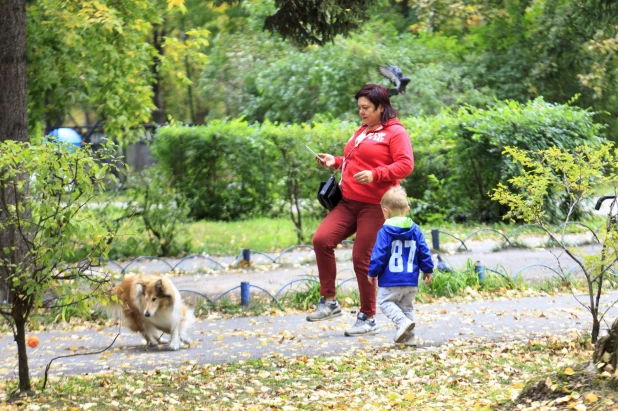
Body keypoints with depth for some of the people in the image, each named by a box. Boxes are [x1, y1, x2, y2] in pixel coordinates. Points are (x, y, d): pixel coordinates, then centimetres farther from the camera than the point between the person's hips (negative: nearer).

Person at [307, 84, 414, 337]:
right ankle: (329, 302, -3)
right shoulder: (361, 132, 21)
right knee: (321, 239, -12)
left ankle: (368, 319, 8)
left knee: (362, 259, -5)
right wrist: (335, 162, 13)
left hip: (374, 206, -7)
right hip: (349, 202, 7)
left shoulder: (395, 133, -5)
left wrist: (374, 175, -27)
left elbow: (406, 165, -15)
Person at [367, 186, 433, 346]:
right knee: (407, 306, 17)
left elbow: (379, 254, -10)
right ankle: (409, 337, 12)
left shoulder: (385, 231, -9)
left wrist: (372, 273, 0)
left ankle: (403, 321, -16)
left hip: (390, 280, -5)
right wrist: (428, 270, 19)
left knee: (385, 301, 8)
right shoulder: (415, 230, 5)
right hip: (411, 281, 5)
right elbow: (424, 252, 8)